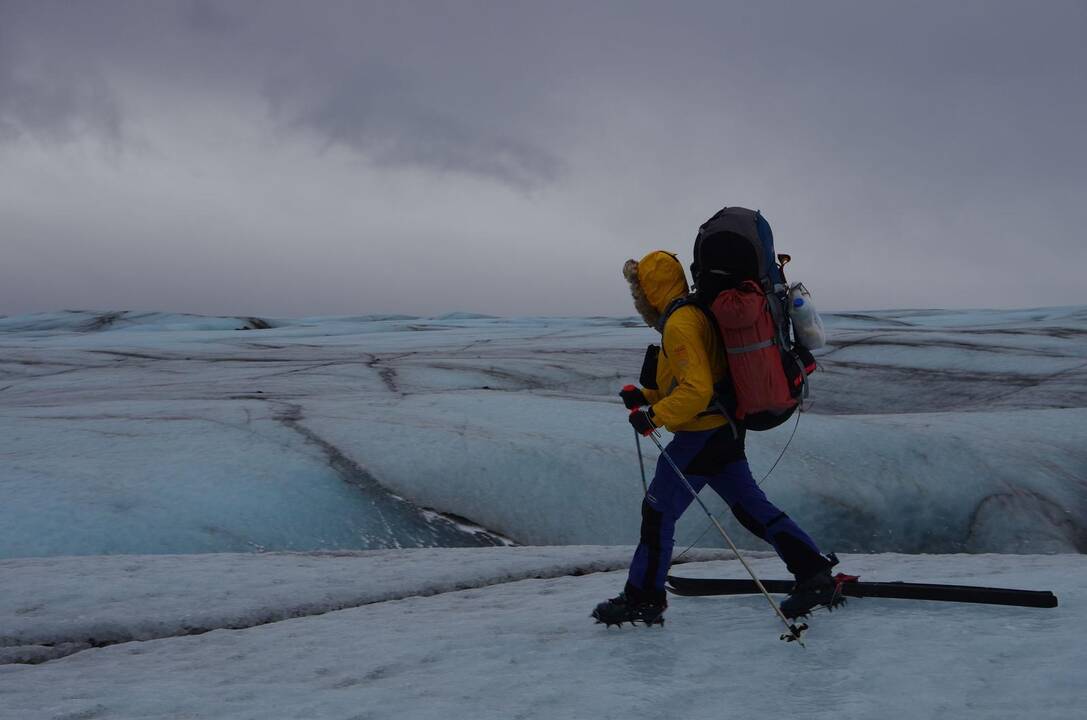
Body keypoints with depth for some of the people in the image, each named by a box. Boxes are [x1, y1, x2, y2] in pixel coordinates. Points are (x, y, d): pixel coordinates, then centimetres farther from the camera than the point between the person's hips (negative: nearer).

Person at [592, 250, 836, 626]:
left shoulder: (680, 324, -18)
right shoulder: (693, 315, 15)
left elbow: (697, 390, -27)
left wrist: (654, 416, -23)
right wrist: (647, 396, 13)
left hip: (700, 436, -10)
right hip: (726, 430, 10)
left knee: (658, 512, 0)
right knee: (750, 505, 12)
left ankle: (643, 599, 8)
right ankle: (814, 574, 10)